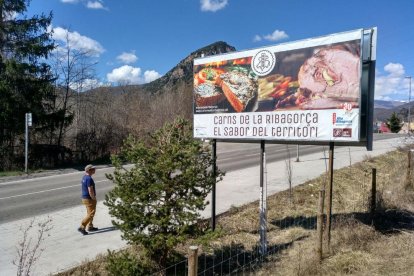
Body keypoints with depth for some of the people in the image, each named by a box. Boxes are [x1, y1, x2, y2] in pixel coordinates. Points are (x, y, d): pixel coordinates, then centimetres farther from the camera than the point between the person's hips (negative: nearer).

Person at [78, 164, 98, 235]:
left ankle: (90, 227, 29)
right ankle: (82, 227, 1)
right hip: (89, 199, -10)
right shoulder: (89, 179, -24)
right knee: (90, 214, -1)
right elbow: (90, 191, -26)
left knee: (90, 213, 20)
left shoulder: (84, 177, 8)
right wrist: (94, 199, -13)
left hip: (84, 197, 10)